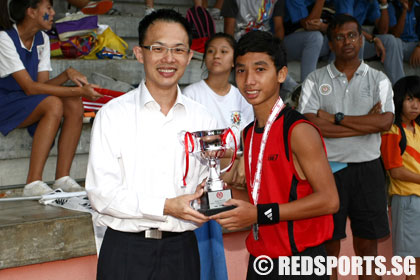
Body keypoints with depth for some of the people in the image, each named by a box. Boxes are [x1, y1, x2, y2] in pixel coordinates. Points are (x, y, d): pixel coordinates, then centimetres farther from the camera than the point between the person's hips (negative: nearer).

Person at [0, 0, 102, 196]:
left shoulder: (42, 39, 6)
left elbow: (42, 84, -1)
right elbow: (29, 87, -24)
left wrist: (67, 75, -21)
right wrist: (78, 91, -28)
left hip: (28, 103, 7)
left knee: (74, 104, -18)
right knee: (54, 104, -31)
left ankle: (62, 179, -19)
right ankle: (33, 183, -33)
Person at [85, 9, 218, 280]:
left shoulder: (202, 119, 6)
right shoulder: (113, 115, -4)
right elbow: (101, 192, -10)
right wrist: (166, 207, -16)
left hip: (181, 249, 3)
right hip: (126, 250, -2)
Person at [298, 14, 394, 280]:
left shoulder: (379, 79, 6)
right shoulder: (315, 80, 2)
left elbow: (385, 122, -10)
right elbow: (311, 125, -12)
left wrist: (336, 118, -13)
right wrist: (365, 122, -11)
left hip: (367, 168, 1)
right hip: (329, 168, -1)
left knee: (368, 245, 8)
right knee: (329, 245, 6)